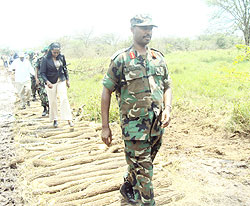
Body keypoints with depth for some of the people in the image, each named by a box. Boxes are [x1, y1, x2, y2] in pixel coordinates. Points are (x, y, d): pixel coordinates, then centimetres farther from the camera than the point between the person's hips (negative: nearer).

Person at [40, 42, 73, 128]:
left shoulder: (61, 57, 0)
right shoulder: (46, 59, -10)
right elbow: (42, 72, -10)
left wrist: (67, 79, 11)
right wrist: (47, 81, -25)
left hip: (61, 81, 2)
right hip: (51, 83, -2)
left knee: (64, 99, -7)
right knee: (52, 101, 6)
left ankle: (69, 119, -5)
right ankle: (55, 119, 20)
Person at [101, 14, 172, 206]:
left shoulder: (159, 58, 9)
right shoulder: (121, 59, -6)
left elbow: (167, 87, 16)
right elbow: (106, 91, -4)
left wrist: (168, 108, -5)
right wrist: (105, 126, -7)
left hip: (157, 124, 6)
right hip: (134, 124, -5)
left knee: (139, 165, 21)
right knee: (143, 170, -1)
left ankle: (127, 186, 47)